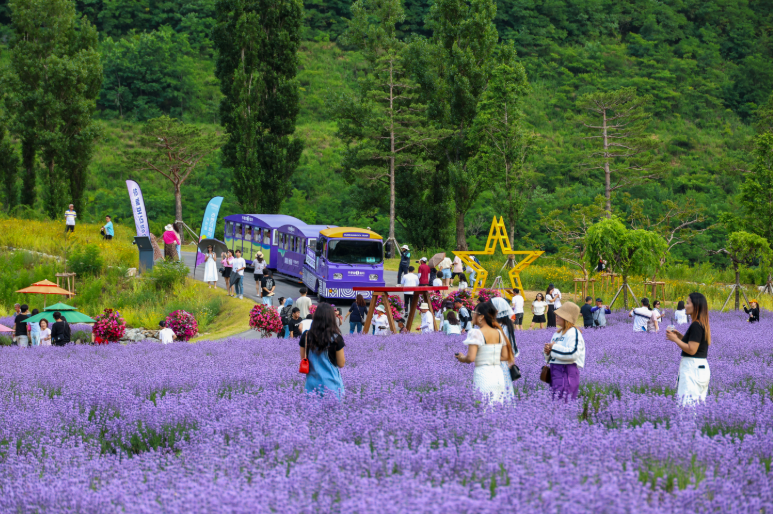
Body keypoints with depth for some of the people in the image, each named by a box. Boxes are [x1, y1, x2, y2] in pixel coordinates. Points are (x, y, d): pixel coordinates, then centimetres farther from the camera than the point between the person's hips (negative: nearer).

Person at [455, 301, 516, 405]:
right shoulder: (499, 333, 8)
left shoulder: (476, 333, -11)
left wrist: (462, 358, 2)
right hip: (499, 376, 7)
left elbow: (471, 358, -18)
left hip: (482, 376, -7)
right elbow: (505, 356, 11)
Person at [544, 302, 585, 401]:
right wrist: (547, 351, 4)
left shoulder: (573, 333, -9)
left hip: (567, 371, -10)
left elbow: (573, 353, -24)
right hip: (555, 370, 10)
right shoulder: (557, 333, 20)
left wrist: (554, 347, -15)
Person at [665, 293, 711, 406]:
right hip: (703, 367, 10)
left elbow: (691, 349, -20)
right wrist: (680, 336, 13)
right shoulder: (703, 324, 14)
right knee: (699, 402, 10)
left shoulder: (696, 325, -16)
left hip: (693, 368, -10)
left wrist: (675, 339, -11)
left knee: (687, 402, -12)